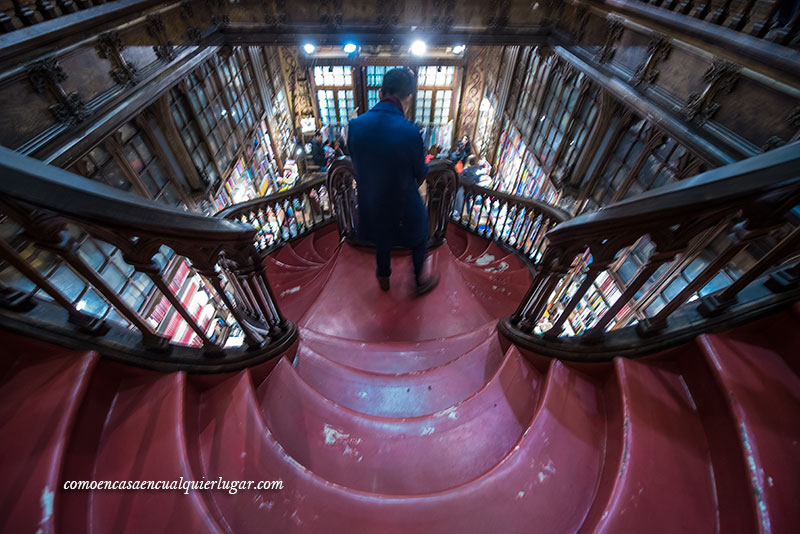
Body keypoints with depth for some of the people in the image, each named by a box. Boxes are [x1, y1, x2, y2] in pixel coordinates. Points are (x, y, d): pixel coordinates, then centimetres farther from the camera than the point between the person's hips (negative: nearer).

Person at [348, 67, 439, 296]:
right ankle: (420, 281, 45)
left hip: (371, 204, 5)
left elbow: (356, 166, -1)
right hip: (404, 206, -4)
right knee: (419, 242, 25)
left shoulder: (356, 125, -14)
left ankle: (383, 277, 54)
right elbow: (421, 173, -12)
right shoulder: (410, 132, -27)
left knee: (382, 243, 31)